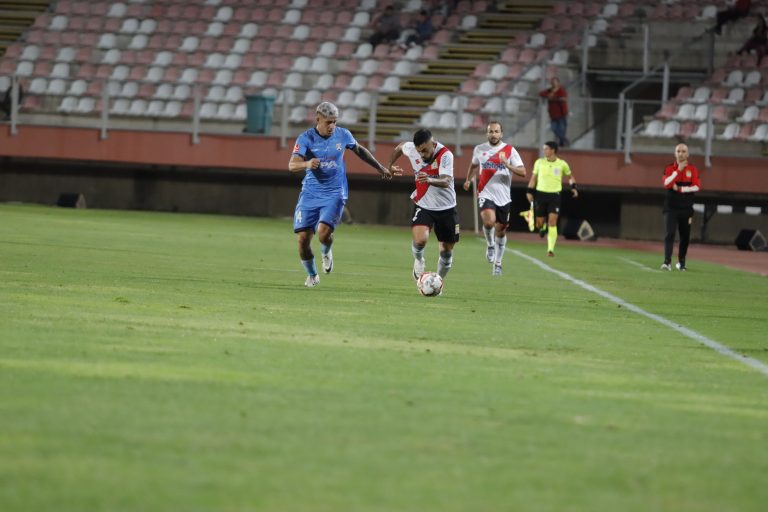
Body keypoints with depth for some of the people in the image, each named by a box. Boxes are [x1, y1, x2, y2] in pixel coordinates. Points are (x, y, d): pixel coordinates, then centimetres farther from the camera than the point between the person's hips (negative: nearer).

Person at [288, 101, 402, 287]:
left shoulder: (342, 135, -2)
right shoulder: (306, 138, -9)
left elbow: (360, 151, 18)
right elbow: (292, 165, -21)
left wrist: (381, 169, 25)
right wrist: (307, 163, -43)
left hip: (334, 194, 0)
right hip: (310, 193, 0)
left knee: (323, 232, -22)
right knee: (303, 238, -5)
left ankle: (326, 252, 16)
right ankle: (312, 276, 21)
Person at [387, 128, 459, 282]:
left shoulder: (445, 155, -24)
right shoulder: (411, 148, -13)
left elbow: (446, 182, -38)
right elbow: (399, 147, 13)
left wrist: (430, 180, -57)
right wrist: (390, 165, 23)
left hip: (446, 207, -1)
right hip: (423, 205, 1)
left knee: (447, 251, 8)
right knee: (420, 240, -25)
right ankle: (418, 260, 8)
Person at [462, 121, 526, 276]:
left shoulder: (510, 151, -2)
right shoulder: (479, 149, 4)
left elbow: (523, 172, -7)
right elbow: (474, 165, 26)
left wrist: (508, 166, -21)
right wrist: (468, 179, 21)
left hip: (504, 197, 1)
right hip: (486, 194, -1)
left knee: (501, 230, 8)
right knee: (489, 221, -27)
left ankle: (498, 264, 24)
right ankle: (490, 245, 2)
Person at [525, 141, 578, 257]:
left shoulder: (562, 164, 0)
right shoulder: (539, 163, 2)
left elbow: (570, 176, 15)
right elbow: (533, 178, 11)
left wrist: (573, 187, -1)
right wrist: (530, 192, 2)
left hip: (555, 195, -2)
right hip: (541, 194, 2)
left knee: (552, 222, -13)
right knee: (539, 223, 2)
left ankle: (550, 249, -12)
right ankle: (543, 228, 41)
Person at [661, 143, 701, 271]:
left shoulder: (692, 170, 6)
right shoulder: (669, 169, 4)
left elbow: (697, 186, -6)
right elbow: (667, 184, -13)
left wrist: (680, 189, -13)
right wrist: (679, 170, -14)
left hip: (686, 208, 2)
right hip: (671, 208, -2)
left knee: (685, 236, 7)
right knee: (669, 234, -14)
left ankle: (681, 262, 20)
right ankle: (667, 262, -21)